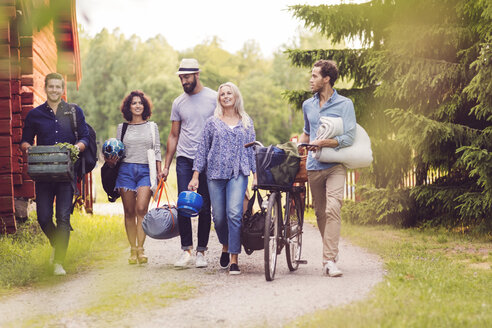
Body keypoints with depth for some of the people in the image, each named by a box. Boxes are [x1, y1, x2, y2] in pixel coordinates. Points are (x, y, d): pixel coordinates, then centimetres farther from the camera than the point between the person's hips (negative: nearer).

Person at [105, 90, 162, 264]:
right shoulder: (122, 127, 13)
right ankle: (132, 250, 7)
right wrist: (110, 161, -7)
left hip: (146, 171, -1)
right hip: (126, 170, 1)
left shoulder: (152, 127, 12)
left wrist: (159, 171, 4)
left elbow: (157, 151, 12)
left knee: (141, 209, -17)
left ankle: (140, 249, -15)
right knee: (129, 212, 0)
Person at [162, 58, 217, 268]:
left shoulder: (214, 99, 0)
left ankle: (201, 252, 9)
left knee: (204, 206, 2)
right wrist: (166, 165, 9)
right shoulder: (178, 103, 10)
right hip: (184, 159, 2)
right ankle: (186, 250, 0)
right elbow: (174, 135, 14)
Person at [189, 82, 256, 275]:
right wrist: (195, 176, 3)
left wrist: (255, 174, 6)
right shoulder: (212, 122, 8)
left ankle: (234, 259, -13)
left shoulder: (246, 122, 11)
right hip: (215, 174, 1)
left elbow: (251, 149, 12)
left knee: (234, 214, -16)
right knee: (218, 216, 2)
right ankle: (226, 246, 31)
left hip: (238, 174, -1)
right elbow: (203, 149, 8)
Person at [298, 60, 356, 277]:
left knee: (332, 209, -18)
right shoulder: (308, 105, 15)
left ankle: (329, 261, -23)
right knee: (320, 213, 7)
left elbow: (349, 138, -11)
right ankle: (332, 250, 23)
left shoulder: (344, 104, -2)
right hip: (313, 167, 5)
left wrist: (322, 143, -20)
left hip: (335, 165, -5)